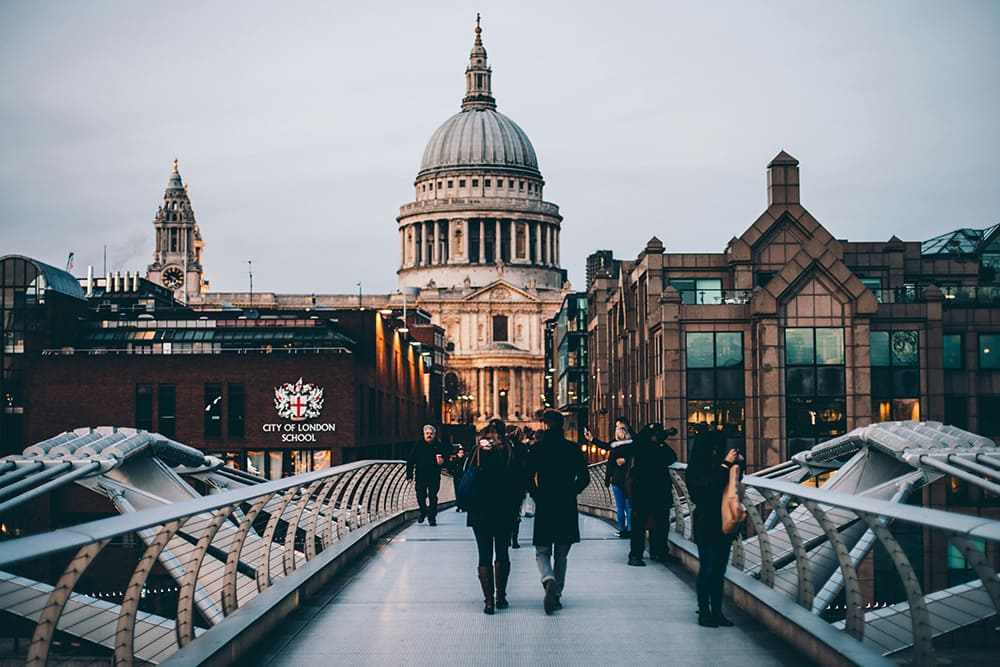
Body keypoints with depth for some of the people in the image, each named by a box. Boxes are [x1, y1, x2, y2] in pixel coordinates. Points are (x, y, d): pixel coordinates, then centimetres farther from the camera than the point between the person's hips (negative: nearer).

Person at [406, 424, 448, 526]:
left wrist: (442, 461, -13)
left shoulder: (439, 446, 4)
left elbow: (444, 458, 12)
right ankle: (423, 512, 25)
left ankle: (432, 517, 6)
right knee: (420, 496, -1)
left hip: (434, 476, 0)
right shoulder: (418, 446, 2)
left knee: (433, 497, 0)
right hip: (421, 476, 0)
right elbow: (411, 461, 2)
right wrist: (409, 474, -3)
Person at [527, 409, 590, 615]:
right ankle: (557, 594, 15)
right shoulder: (573, 449, 0)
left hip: (544, 508, -2)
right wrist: (569, 493, 12)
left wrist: (537, 496, 7)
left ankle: (549, 580, -22)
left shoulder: (536, 448, -5)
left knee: (542, 552, 7)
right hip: (567, 509, 2)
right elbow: (584, 478, 0)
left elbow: (528, 478, -7)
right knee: (561, 555, 14)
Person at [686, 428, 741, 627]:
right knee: (707, 570, -1)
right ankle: (704, 613, 6)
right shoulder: (695, 470, -10)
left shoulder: (718, 465, 5)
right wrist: (726, 465, -20)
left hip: (722, 525, 6)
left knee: (719, 570, 10)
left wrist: (736, 464, -1)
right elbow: (709, 487, -23)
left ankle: (717, 612, 16)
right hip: (706, 526, -6)